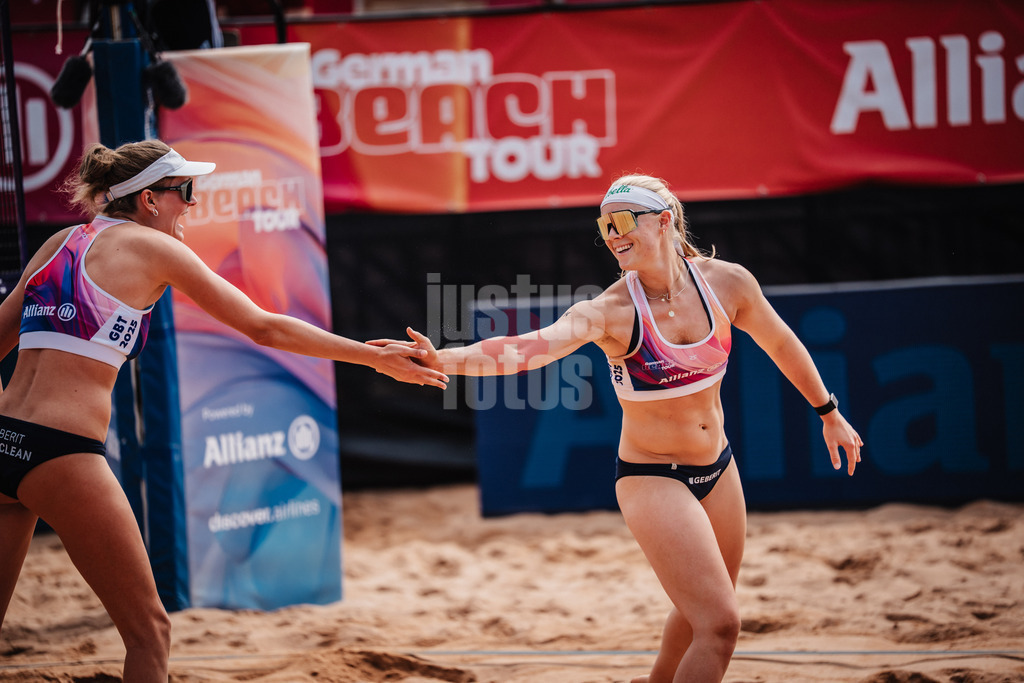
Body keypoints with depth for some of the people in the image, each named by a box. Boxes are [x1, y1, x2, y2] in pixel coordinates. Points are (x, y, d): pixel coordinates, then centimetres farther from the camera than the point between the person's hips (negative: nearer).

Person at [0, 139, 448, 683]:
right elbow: (265, 329, 4)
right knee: (147, 630, 5)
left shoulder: (60, 243, 19)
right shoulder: (154, 248, 2)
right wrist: (376, 357, 10)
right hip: (62, 453, -7)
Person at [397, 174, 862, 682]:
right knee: (719, 624, -16)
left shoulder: (727, 282, -9)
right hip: (651, 480, -5)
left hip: (717, 469, 5)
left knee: (701, 611, 21)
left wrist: (828, 413, 21)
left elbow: (781, 345, 9)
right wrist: (441, 359, -53)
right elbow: (528, 348, -36)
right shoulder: (610, 311, -21)